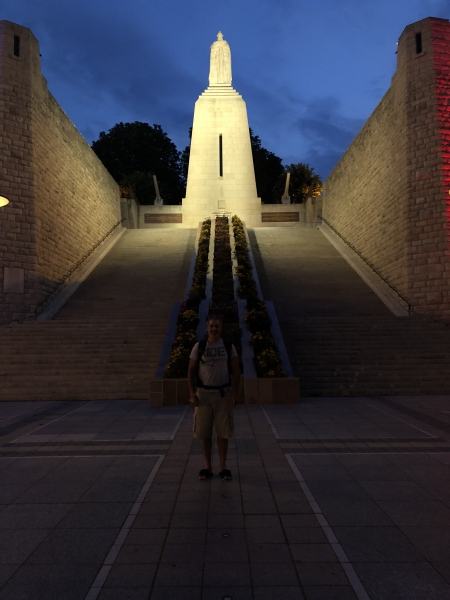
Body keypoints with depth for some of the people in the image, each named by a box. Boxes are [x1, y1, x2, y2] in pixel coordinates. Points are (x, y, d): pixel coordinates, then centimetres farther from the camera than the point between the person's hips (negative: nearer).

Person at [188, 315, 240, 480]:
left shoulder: (229, 347, 0)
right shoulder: (198, 347, 0)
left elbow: (236, 371, 0)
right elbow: (191, 371, 2)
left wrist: (235, 394, -8)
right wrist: (192, 394, -8)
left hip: (223, 394, 0)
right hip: (203, 393, 0)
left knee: (223, 432, 2)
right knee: (204, 432, 4)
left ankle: (223, 467, 13)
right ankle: (208, 467, 15)